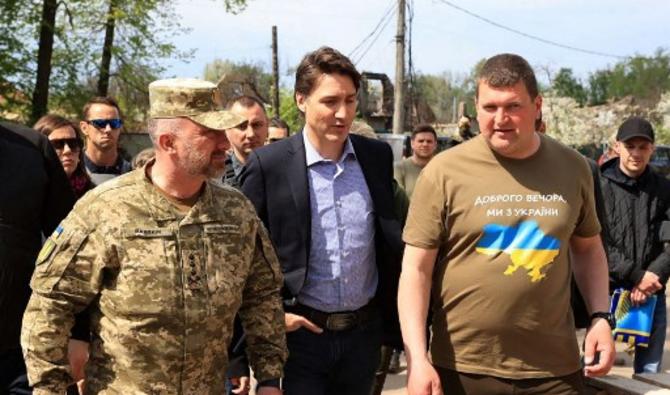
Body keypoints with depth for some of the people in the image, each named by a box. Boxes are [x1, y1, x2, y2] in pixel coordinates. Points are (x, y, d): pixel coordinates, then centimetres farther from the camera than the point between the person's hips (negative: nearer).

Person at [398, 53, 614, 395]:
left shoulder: (572, 167, 3)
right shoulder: (444, 171, -8)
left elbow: (588, 247, 16)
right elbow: (416, 269, -7)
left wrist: (601, 317, 3)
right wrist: (417, 359, -14)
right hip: (463, 367, -2)